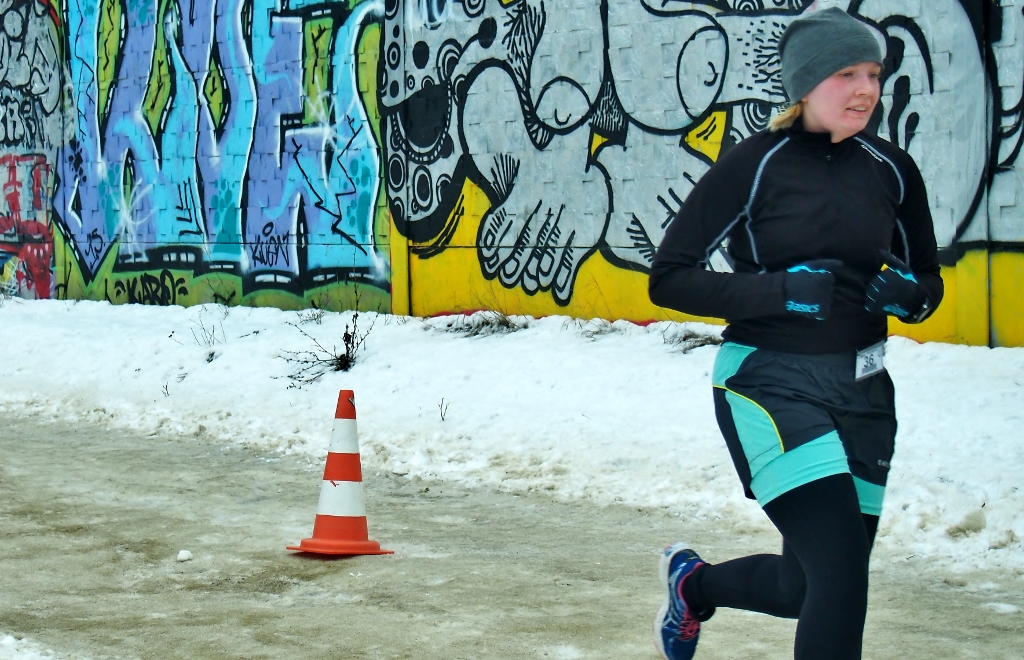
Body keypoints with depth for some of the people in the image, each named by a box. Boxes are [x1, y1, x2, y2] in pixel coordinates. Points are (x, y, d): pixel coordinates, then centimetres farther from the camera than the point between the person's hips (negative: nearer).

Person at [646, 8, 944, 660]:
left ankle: (694, 582, 44)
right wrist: (779, 291, -20)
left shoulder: (892, 170, 4)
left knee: (809, 587, 14)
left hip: (863, 390, 6)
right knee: (842, 568, -20)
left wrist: (909, 293, -8)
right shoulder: (753, 166, -9)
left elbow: (929, 280, 16)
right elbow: (669, 279, -9)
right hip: (770, 385, -6)